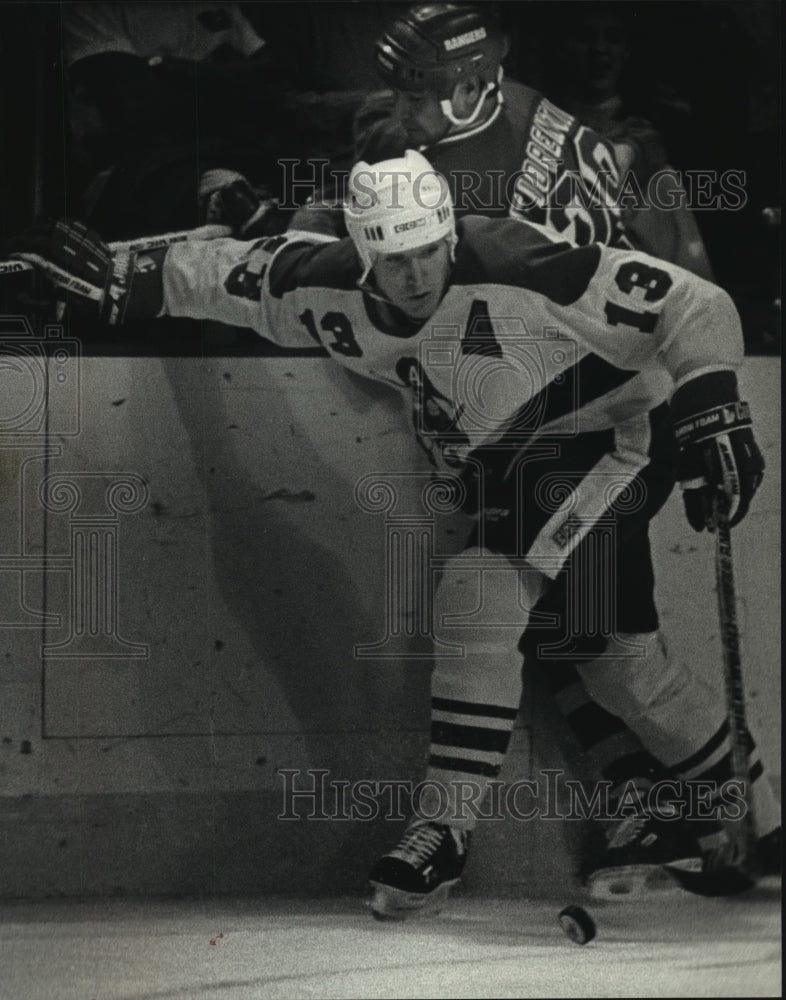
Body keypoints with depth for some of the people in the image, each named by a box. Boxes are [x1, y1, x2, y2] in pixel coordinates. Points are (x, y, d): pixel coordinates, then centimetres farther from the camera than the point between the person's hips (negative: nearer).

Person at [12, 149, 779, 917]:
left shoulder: (520, 270, -30)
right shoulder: (330, 289, -12)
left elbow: (692, 308, -26)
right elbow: (235, 274, 8)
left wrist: (713, 418, -33)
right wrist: (127, 286, 4)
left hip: (600, 444, -7)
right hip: (501, 474, 7)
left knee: (479, 599, -23)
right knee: (618, 658, 10)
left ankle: (449, 830, -19)